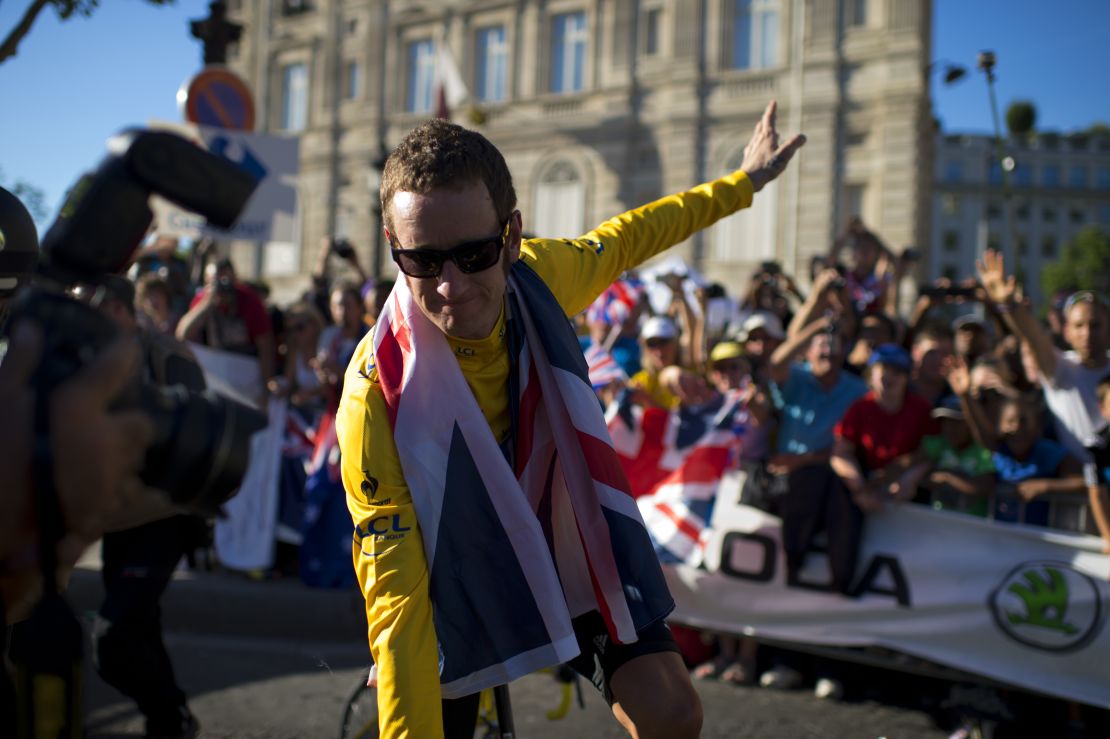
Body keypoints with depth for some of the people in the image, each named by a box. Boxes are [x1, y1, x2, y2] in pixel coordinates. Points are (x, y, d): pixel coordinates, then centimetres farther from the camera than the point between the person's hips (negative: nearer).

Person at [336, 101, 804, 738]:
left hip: (567, 535, 3)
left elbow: (624, 238, 3)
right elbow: (397, 596, -32)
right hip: (457, 576, -3)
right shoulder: (379, 395, -34)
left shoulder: (540, 275, -22)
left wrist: (742, 184, 14)